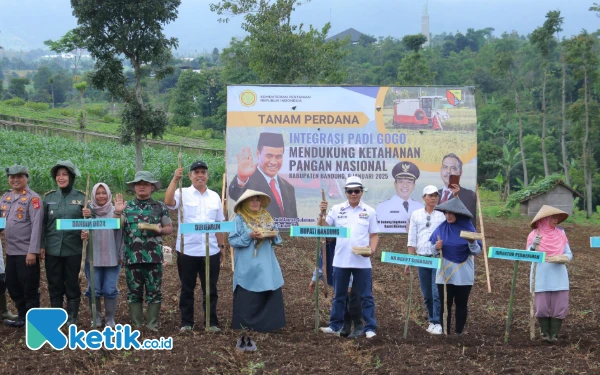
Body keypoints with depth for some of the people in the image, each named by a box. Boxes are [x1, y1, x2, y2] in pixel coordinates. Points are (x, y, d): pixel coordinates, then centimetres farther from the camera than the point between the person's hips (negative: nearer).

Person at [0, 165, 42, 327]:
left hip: (26, 251, -7)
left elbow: (36, 225, -16)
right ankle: (22, 315, 28)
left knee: (30, 288, 2)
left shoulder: (33, 198, -10)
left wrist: (33, 251, -21)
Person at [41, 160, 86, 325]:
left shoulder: (81, 198, 0)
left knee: (72, 284, 7)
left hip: (73, 249, -2)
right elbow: (43, 223, 6)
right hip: (52, 249, 2)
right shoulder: (49, 197, 5)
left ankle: (72, 318, 17)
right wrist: (41, 245, 1)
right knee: (54, 284, 9)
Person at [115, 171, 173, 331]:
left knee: (154, 291, 1)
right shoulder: (126, 207, 8)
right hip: (132, 257, 1)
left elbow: (170, 228, 8)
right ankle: (136, 325, 14)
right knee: (134, 291, 6)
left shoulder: (160, 207, 6)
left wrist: (160, 230, -12)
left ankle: (152, 324, 10)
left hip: (154, 257, -1)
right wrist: (117, 213, -13)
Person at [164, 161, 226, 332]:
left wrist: (221, 246, 12)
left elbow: (219, 224, 15)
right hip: (187, 251, -3)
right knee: (187, 289, 8)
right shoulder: (183, 193, -1)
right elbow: (168, 202, -22)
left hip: (211, 251, 3)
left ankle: (212, 322, 18)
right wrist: (175, 179, -23)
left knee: (210, 289, 9)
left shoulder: (215, 196, 11)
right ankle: (186, 322, 18)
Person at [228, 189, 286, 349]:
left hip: (267, 267, 5)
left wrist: (273, 236, -7)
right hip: (247, 269, -5)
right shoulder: (239, 219, -2)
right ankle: (245, 334, 3)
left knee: (270, 298, 3)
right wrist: (249, 236, -19)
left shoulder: (267, 218, 13)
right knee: (247, 301, -3)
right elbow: (232, 240, -8)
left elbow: (278, 240, 15)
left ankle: (266, 326, 15)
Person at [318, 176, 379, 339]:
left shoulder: (369, 211, 3)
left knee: (366, 296, 2)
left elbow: (374, 235, 4)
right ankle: (335, 325, 20)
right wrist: (322, 214, -15)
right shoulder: (336, 209, 4)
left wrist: (372, 249, -14)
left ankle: (370, 328, 6)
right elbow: (322, 228, 2)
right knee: (339, 295, 11)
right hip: (341, 260, 1)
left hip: (362, 261, -1)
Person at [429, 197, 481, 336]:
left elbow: (477, 251, -3)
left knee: (461, 304, 6)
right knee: (445, 304, 3)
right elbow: (432, 249, 6)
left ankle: (459, 333, 15)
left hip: (463, 274, -1)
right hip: (445, 272, 1)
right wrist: (436, 248, -17)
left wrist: (472, 242, -24)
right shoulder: (441, 228, -1)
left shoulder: (468, 228, -5)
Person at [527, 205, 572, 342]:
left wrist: (559, 258, -15)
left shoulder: (560, 234, 5)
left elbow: (569, 255, 5)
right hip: (541, 277, -2)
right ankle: (545, 334, 16)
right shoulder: (534, 235, -2)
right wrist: (534, 245, -22)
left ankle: (554, 335, 9)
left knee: (560, 307, -2)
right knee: (542, 307, -2)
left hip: (559, 277, 2)